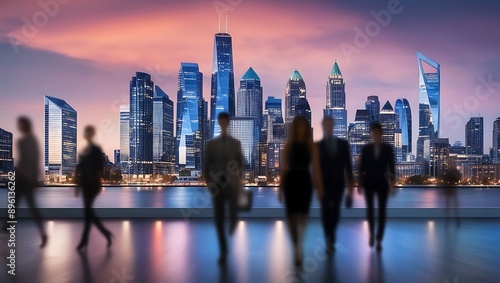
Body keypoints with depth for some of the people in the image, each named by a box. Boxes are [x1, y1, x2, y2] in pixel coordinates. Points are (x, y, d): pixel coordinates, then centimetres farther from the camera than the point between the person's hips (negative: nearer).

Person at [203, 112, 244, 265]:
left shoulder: (236, 143, 7)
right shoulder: (211, 144, 8)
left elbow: (241, 163, 5)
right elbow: (207, 164, 6)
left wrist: (239, 178, -10)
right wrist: (207, 181, -5)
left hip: (232, 185, -1)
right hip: (217, 186, 1)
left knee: (233, 216, -10)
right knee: (218, 220, 1)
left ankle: (233, 222, 31)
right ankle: (223, 252, 15)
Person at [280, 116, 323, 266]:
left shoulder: (311, 146, 4)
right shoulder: (288, 146, 7)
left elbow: (316, 168, 0)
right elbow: (284, 168, 8)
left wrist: (319, 187, -7)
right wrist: (280, 188, 6)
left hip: (305, 181, -1)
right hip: (290, 181, 1)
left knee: (302, 215, -9)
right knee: (292, 216, 2)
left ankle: (298, 247, -6)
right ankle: (297, 248, 14)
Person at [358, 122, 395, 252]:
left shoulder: (388, 148, 2)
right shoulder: (366, 148, 2)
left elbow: (391, 166, 0)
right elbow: (361, 167, 3)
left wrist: (392, 183, -7)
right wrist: (360, 183, 1)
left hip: (382, 183, 0)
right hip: (369, 182, 0)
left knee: (382, 211, -1)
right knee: (370, 209, 5)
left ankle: (379, 240, 4)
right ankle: (371, 234, 28)